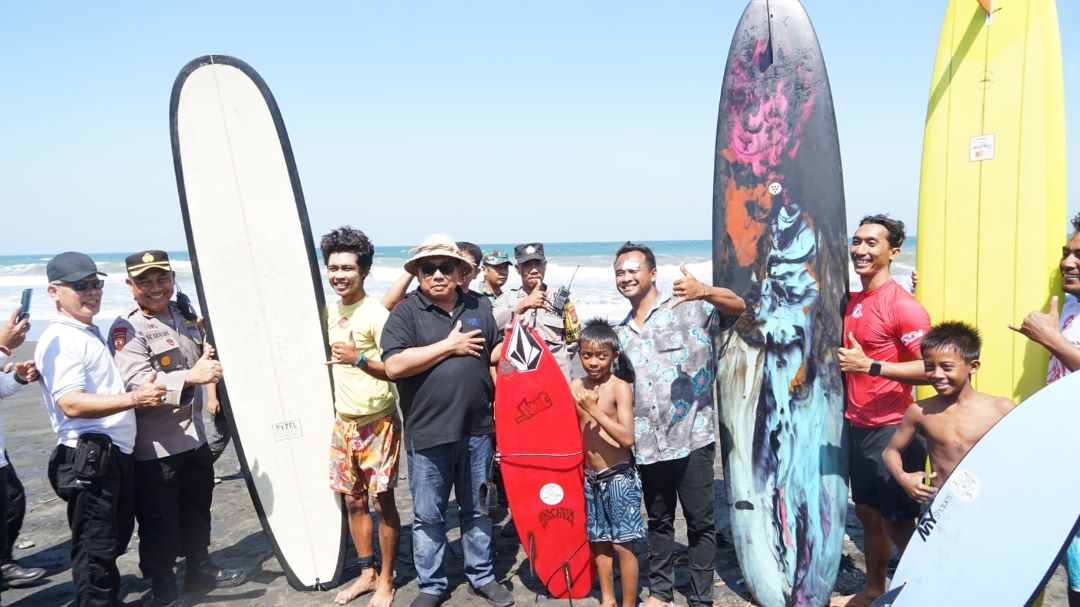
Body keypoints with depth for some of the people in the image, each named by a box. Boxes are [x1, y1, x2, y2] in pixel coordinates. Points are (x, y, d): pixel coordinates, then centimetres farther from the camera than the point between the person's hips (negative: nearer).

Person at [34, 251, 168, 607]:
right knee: (96, 549, -3)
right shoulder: (59, 340, -14)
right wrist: (133, 398, -31)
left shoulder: (92, 334, 17)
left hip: (116, 454, 10)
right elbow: (71, 403, -24)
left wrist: (142, 390, 18)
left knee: (116, 538, 20)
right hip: (88, 460, -10)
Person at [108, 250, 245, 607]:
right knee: (158, 521, 3)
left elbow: (202, 356, 26)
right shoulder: (127, 329, -15)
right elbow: (137, 382, -28)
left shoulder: (185, 313, 9)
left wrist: (209, 355, 4)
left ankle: (200, 570, 40)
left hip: (194, 434, 8)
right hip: (154, 445, -8)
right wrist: (190, 376, -38)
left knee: (198, 508, 22)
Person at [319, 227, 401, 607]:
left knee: (383, 503, 4)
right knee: (353, 501, 14)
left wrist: (358, 358, -25)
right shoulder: (329, 311, 8)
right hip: (343, 421, 7)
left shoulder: (375, 313, -13)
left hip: (377, 422, -7)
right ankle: (367, 573, 30)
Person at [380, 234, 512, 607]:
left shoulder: (478, 308, 9)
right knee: (428, 516, 10)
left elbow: (497, 352, 17)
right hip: (427, 433, -3)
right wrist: (450, 345, -16)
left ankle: (481, 577, 33)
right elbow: (394, 365, -19)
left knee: (478, 510, 17)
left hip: (477, 429, 4)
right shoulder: (405, 313, -6)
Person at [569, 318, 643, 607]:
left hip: (618, 476, -5)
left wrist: (594, 409, -24)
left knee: (623, 544, 1)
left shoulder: (620, 388, -13)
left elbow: (627, 438, -22)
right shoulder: (575, 387, 2)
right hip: (590, 477, 5)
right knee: (599, 541, 15)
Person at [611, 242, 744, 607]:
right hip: (647, 443, 5)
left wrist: (705, 291, -39)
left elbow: (739, 307, -19)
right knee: (658, 521, 18)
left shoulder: (687, 307, -5)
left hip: (691, 437, -5)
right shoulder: (621, 331, 12)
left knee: (700, 521, 6)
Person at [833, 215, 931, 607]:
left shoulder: (902, 305, -15)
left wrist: (868, 365, -24)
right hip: (857, 426, 8)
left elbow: (929, 369, -22)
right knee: (868, 514, 20)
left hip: (892, 430, -8)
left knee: (899, 524, 5)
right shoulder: (852, 302, 9)